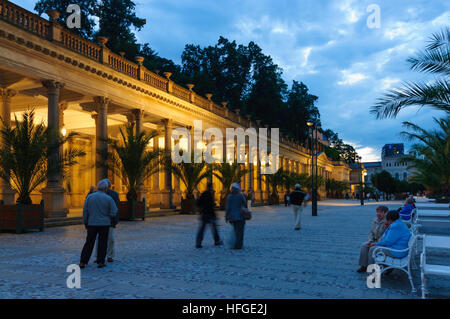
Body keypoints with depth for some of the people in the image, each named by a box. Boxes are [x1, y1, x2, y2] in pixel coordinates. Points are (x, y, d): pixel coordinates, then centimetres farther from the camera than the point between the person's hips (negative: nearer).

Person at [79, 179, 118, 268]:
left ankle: (82, 262, 7)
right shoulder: (108, 198, -7)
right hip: (104, 224, -2)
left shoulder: (89, 197, -2)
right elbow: (114, 212, -7)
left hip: (92, 224, 2)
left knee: (89, 243, 10)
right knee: (102, 243, 8)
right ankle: (101, 262, 8)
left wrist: (85, 223, 9)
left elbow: (85, 211, -1)